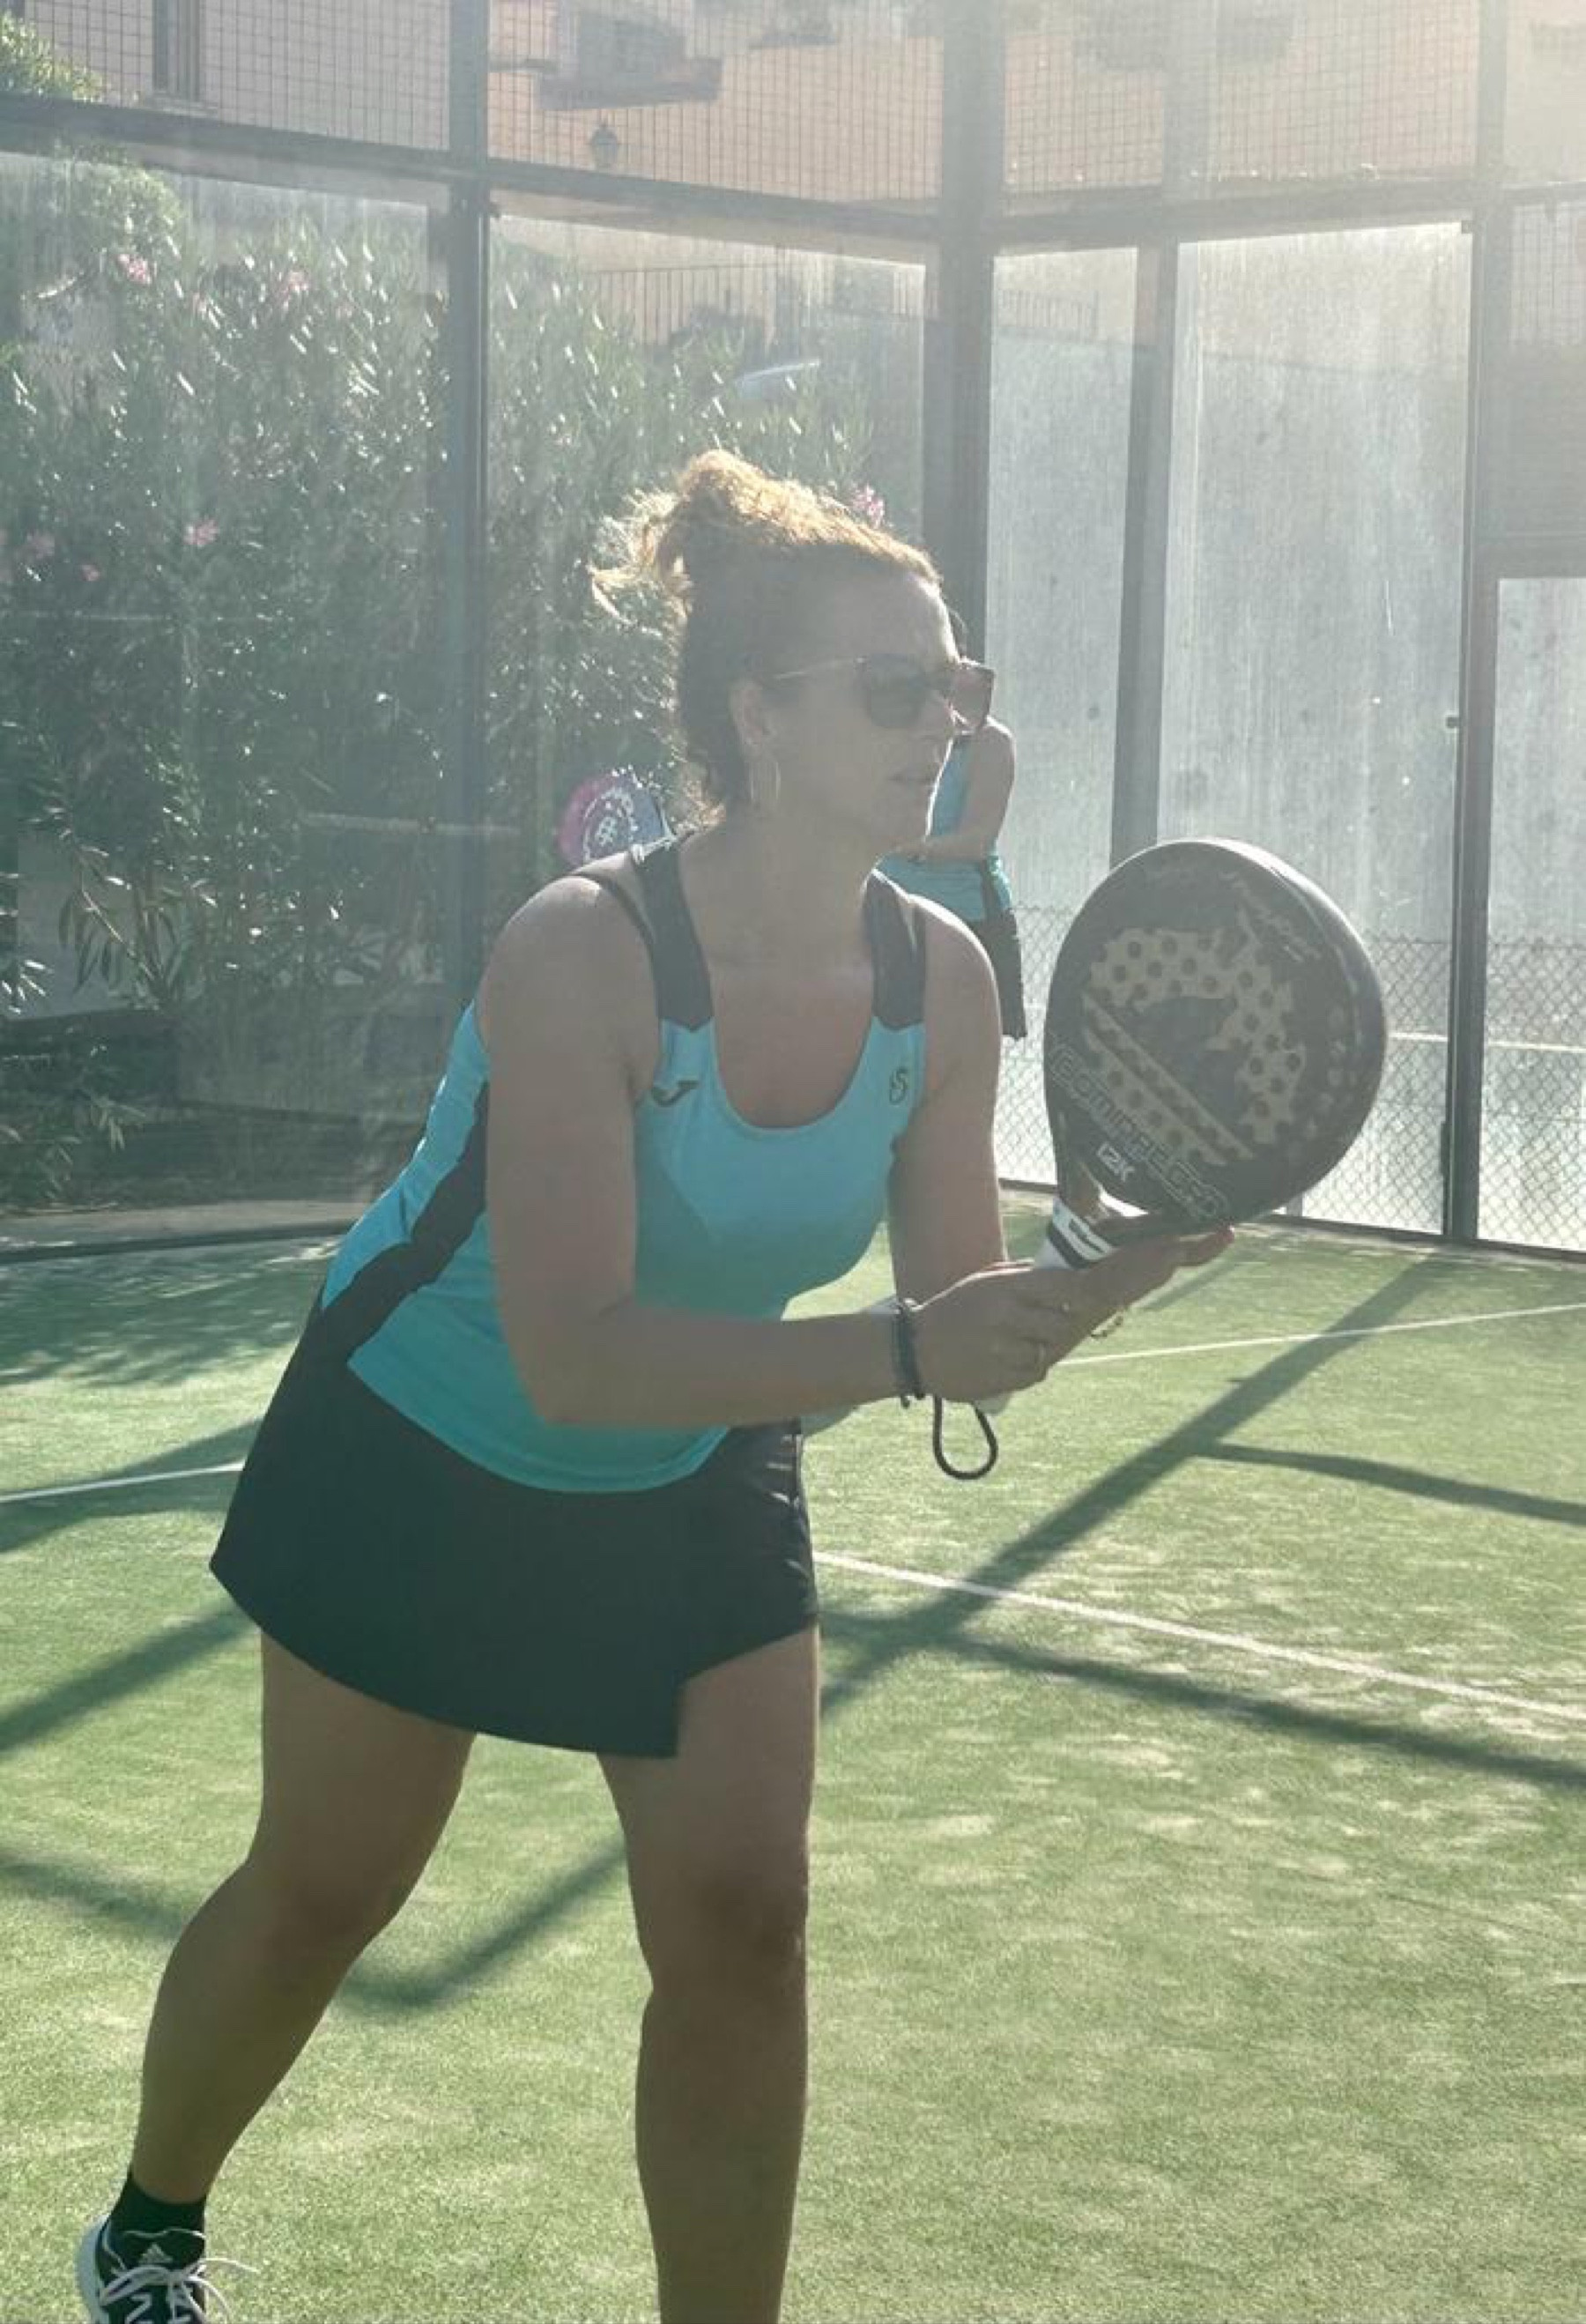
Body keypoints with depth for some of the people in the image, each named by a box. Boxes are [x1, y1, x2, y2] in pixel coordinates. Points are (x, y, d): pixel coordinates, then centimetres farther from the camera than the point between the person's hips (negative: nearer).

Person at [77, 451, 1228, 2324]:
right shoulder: (582, 955, -33)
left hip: (696, 1487, 4)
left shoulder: (940, 981, -16)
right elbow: (574, 1361, -40)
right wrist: (901, 1349, -49)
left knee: (740, 1926, -5)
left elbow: (958, 1326, -11)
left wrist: (1114, 1271, -32)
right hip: (420, 1466, -4)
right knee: (318, 1899, 14)